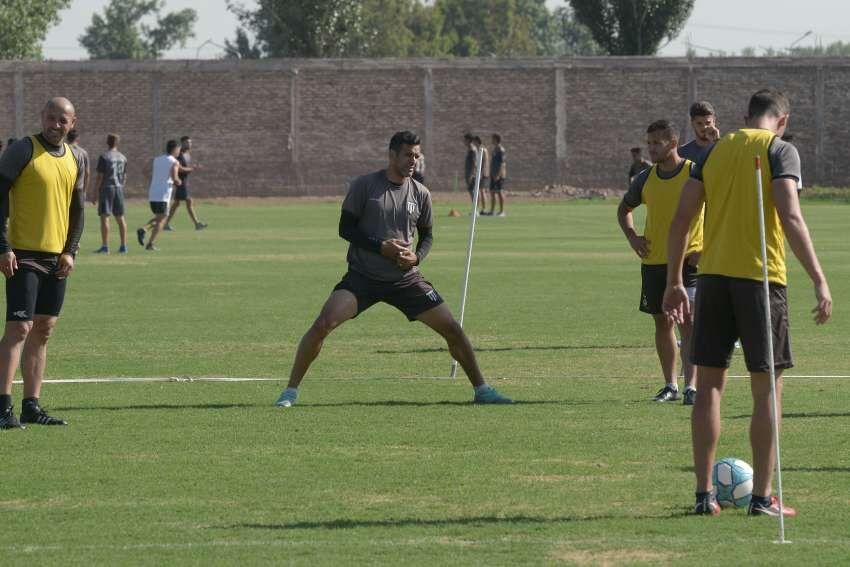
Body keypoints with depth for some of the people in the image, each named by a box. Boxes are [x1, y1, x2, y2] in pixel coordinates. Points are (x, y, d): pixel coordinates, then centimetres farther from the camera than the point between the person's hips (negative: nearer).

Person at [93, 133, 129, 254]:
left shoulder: (104, 157, -8)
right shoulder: (122, 158, 9)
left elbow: (100, 176, -11)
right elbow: (125, 177, 13)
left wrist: (95, 193, -7)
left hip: (106, 188, -6)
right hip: (119, 188, 6)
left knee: (104, 217, -6)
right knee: (120, 217, 10)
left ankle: (105, 246, -11)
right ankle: (123, 246, 11)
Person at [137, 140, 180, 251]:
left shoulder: (156, 160, 14)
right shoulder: (174, 162, -5)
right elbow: (175, 179, -16)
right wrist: (178, 182, 5)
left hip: (152, 194, 6)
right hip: (163, 196, -6)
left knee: (158, 218, 22)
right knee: (160, 220, 2)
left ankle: (143, 230, -3)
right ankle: (150, 244, -7)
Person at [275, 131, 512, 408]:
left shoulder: (420, 194, 4)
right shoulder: (364, 185, -6)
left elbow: (427, 235, 15)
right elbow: (346, 228, -5)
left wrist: (417, 256, -7)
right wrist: (381, 247, -17)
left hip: (405, 278, 3)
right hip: (362, 277, -3)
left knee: (451, 328, -2)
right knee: (323, 323, -21)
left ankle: (481, 389, 14)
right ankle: (291, 390, -9)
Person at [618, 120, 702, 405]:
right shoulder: (646, 178, 6)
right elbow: (624, 208, 24)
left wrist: (707, 247, -10)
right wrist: (632, 237, 7)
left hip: (688, 259, -5)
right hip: (653, 261, 5)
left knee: (687, 320, -12)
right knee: (663, 322, 9)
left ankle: (691, 387, -13)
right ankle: (670, 385, 19)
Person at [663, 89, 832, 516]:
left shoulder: (715, 151, 11)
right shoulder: (779, 150, -3)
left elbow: (681, 219, 7)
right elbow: (790, 217, -15)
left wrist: (674, 282, 14)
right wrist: (819, 281, -16)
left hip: (713, 276, 4)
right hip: (759, 275, -4)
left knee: (710, 387, 9)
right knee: (767, 389, 3)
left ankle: (704, 493, 8)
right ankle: (762, 497, 2)